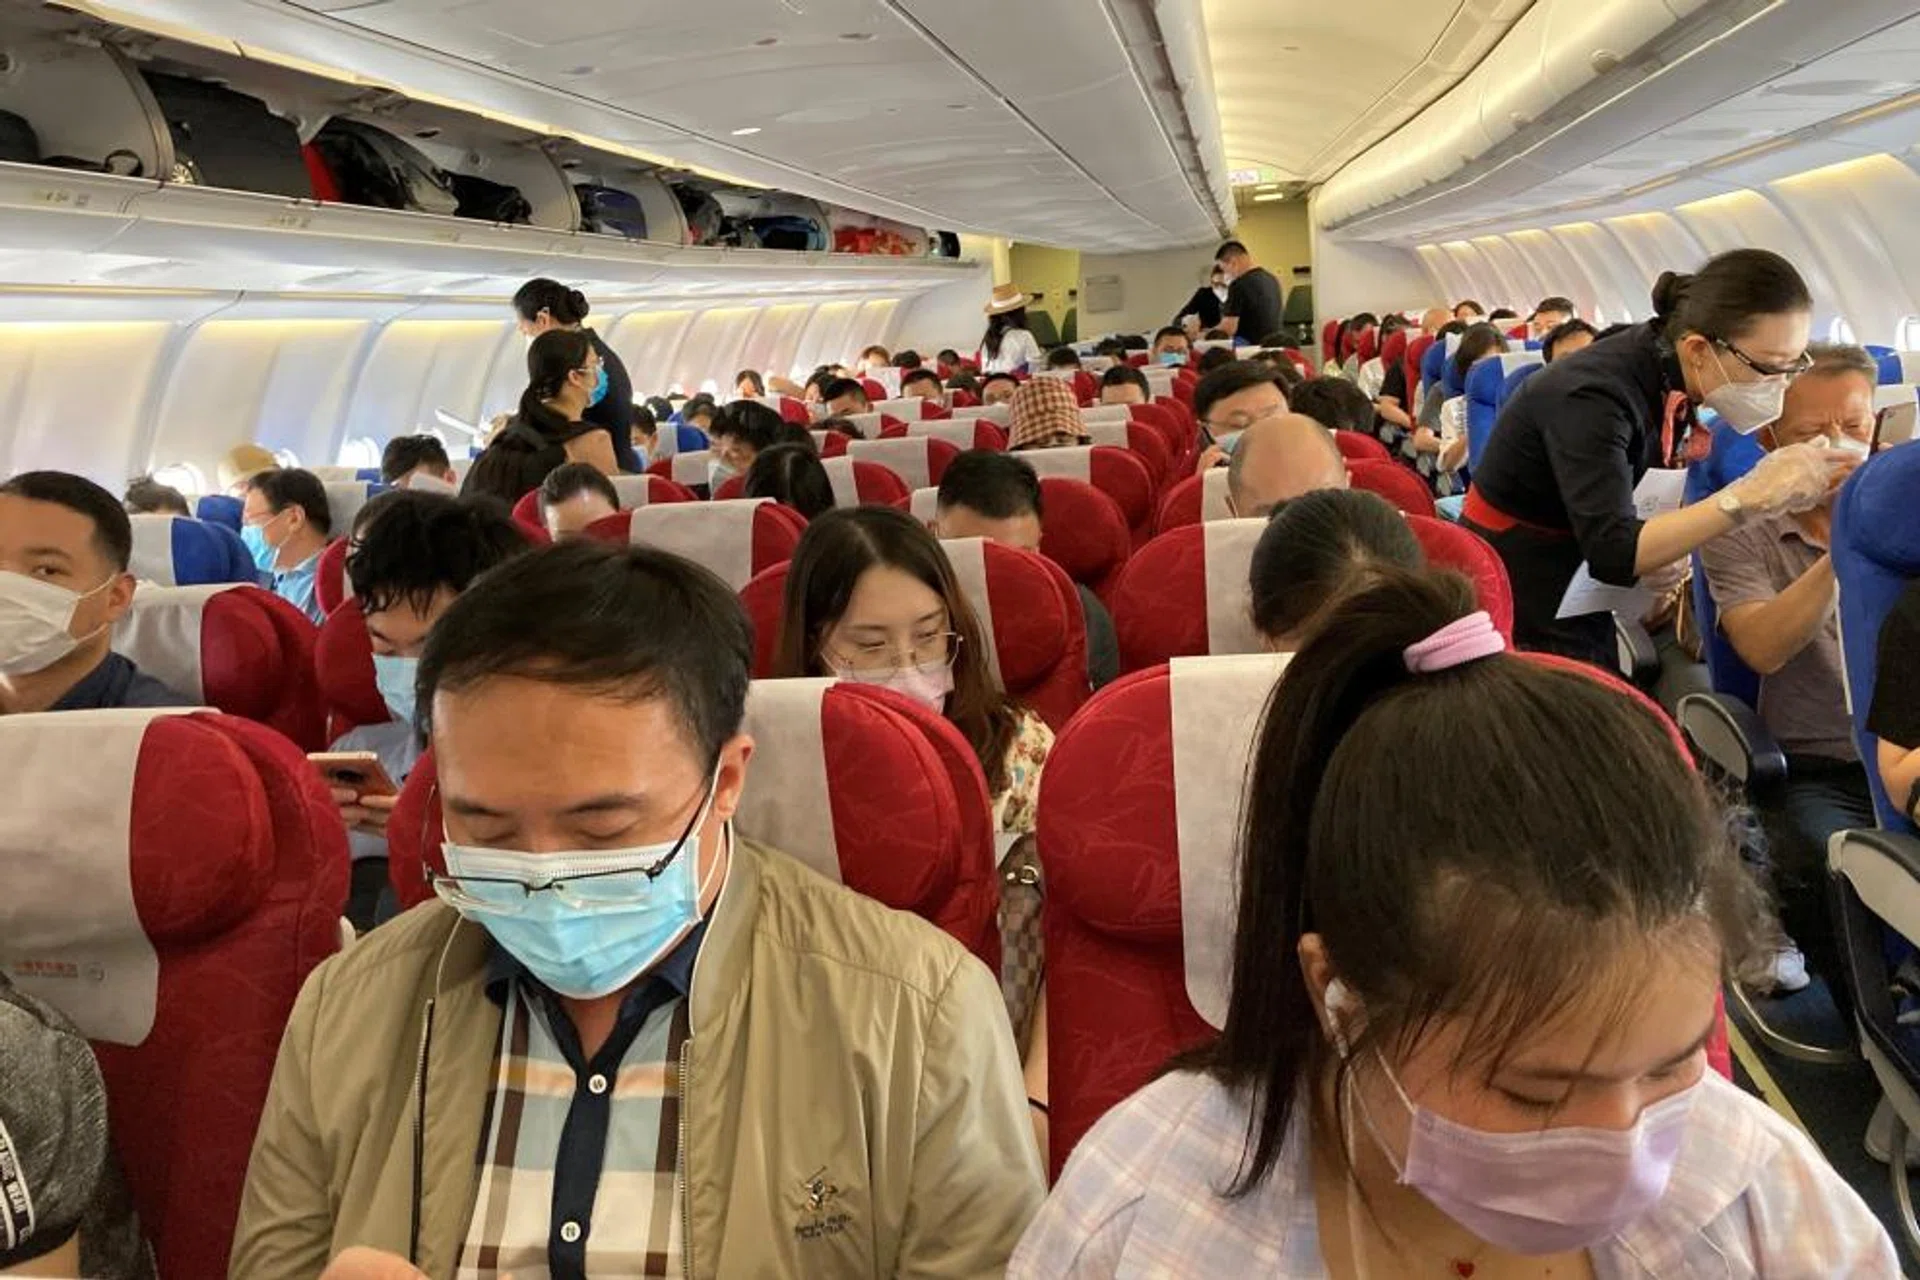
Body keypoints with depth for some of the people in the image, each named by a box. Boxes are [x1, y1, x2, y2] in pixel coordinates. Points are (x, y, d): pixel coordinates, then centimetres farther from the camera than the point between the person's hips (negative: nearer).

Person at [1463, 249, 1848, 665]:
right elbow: (1613, 553, -36)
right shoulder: (1593, 395, -28)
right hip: (1517, 614, -8)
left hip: (1575, 598, 8)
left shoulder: (1669, 371, -5)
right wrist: (1749, 497, -43)